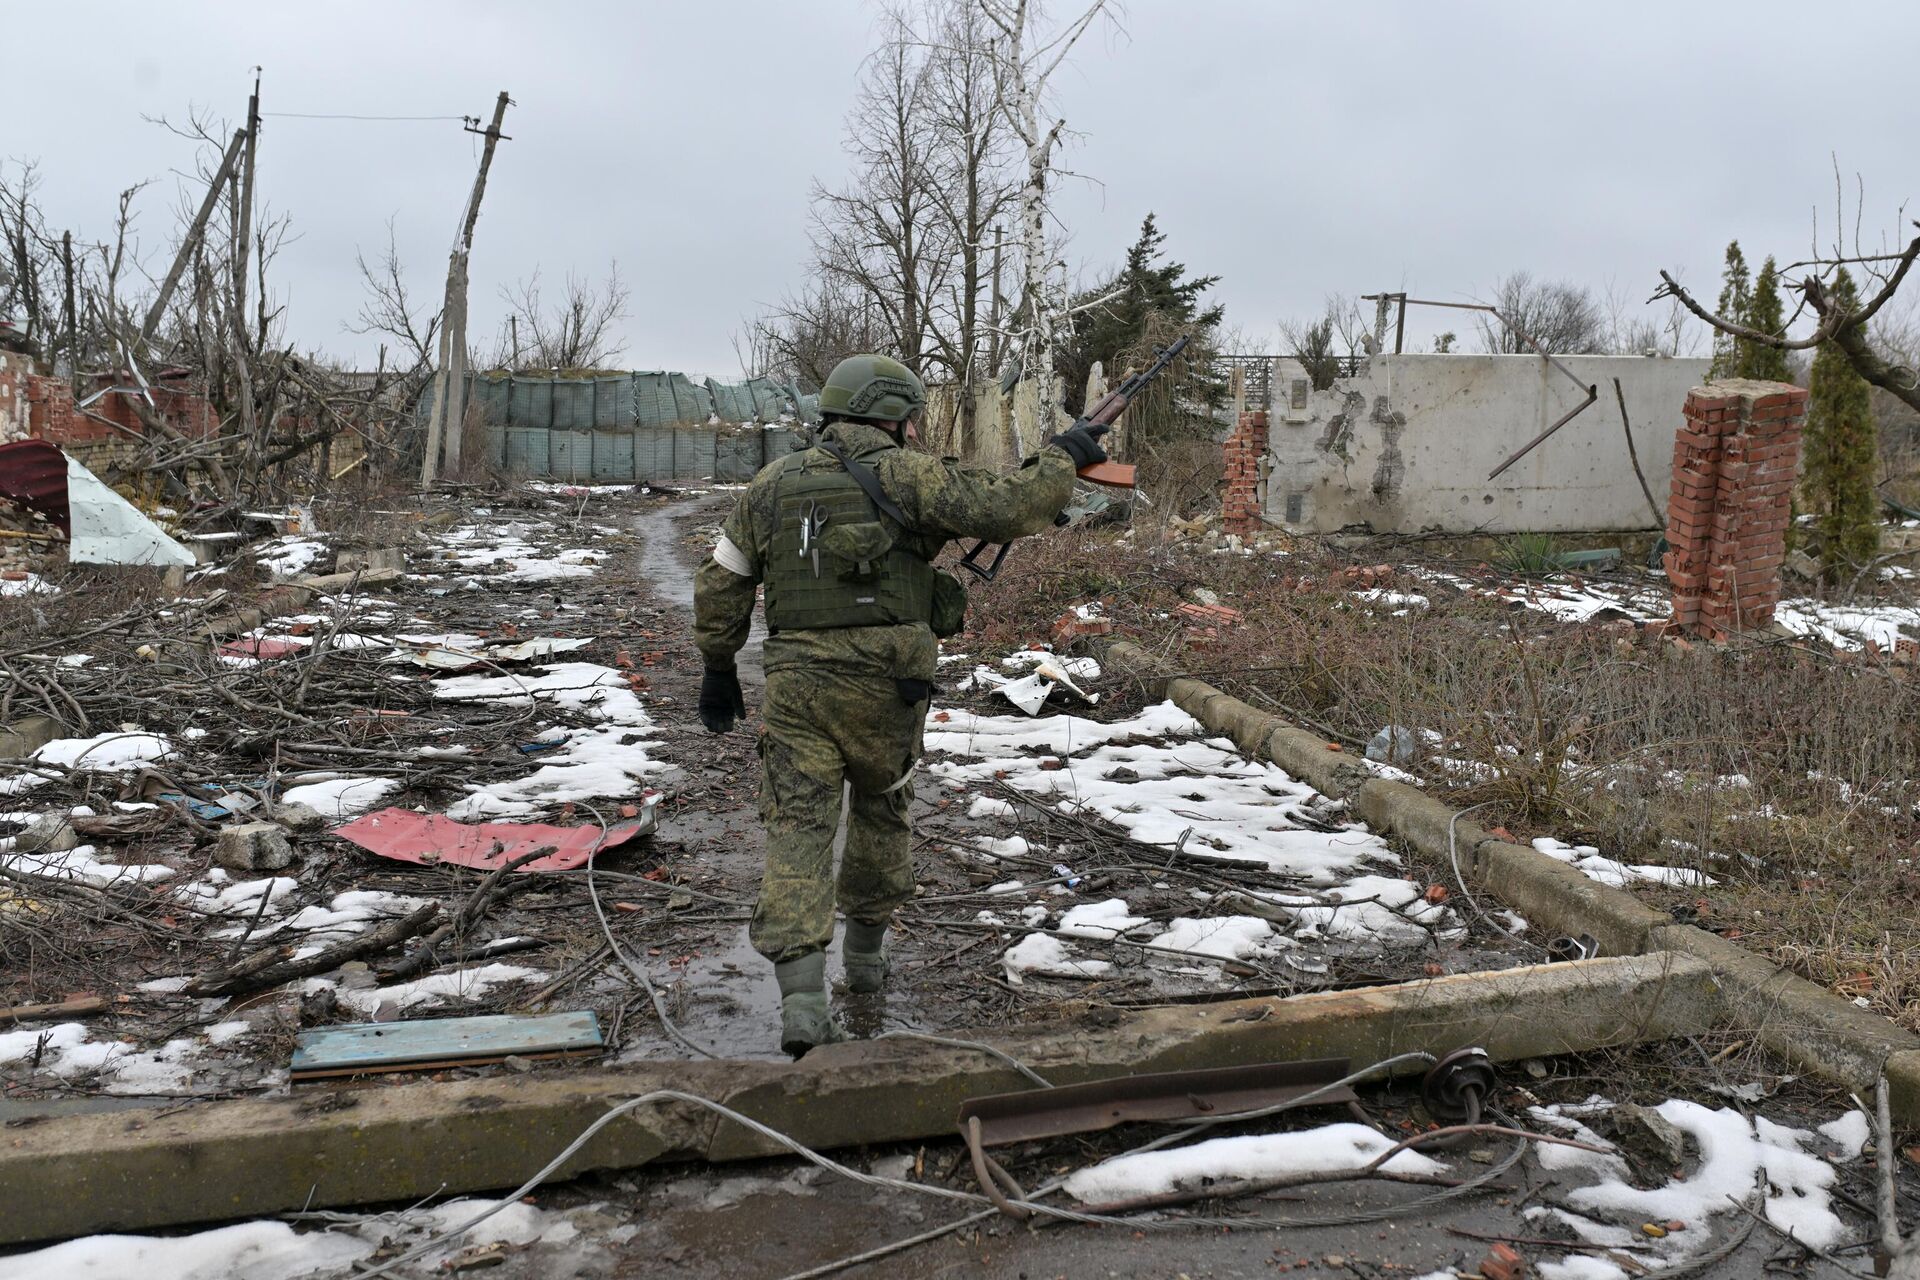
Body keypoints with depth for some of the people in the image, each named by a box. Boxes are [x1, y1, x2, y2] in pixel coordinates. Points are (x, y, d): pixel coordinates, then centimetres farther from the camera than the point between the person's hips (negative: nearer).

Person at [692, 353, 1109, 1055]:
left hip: (794, 683, 2)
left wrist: (718, 668, 22)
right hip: (883, 684, -2)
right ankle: (866, 948, 36)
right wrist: (1062, 458, 5)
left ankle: (803, 997, -10)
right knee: (881, 810, 21)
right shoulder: (908, 476, -4)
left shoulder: (772, 484, 9)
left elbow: (720, 586, 12)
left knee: (797, 827, 0)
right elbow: (1009, 507, -11)